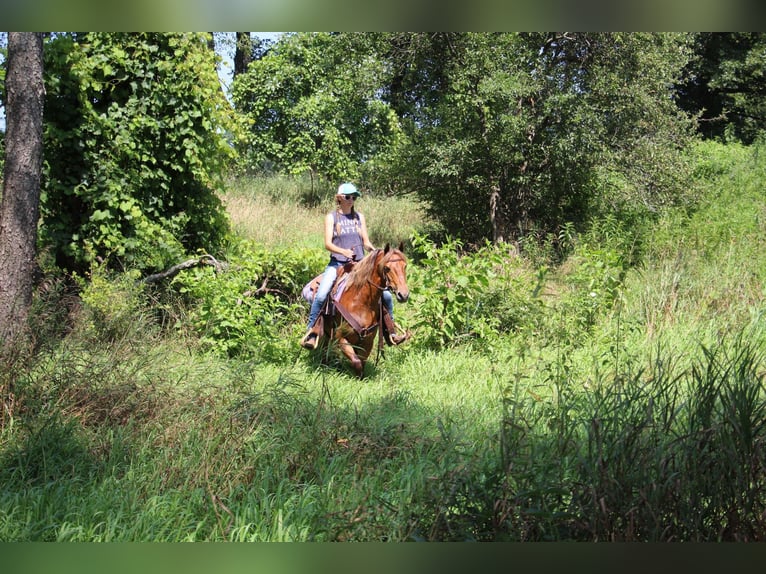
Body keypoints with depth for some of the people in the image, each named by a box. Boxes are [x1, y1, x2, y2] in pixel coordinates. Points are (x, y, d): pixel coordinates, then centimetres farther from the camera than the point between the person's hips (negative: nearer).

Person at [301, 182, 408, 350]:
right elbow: (327, 243, -7)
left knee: (386, 295, -5)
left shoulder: (360, 217, 12)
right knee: (321, 296, -25)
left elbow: (366, 242, 10)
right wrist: (343, 251, -26)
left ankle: (390, 333, 12)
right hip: (337, 263, -3)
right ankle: (311, 333, -13)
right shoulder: (331, 217, 3)